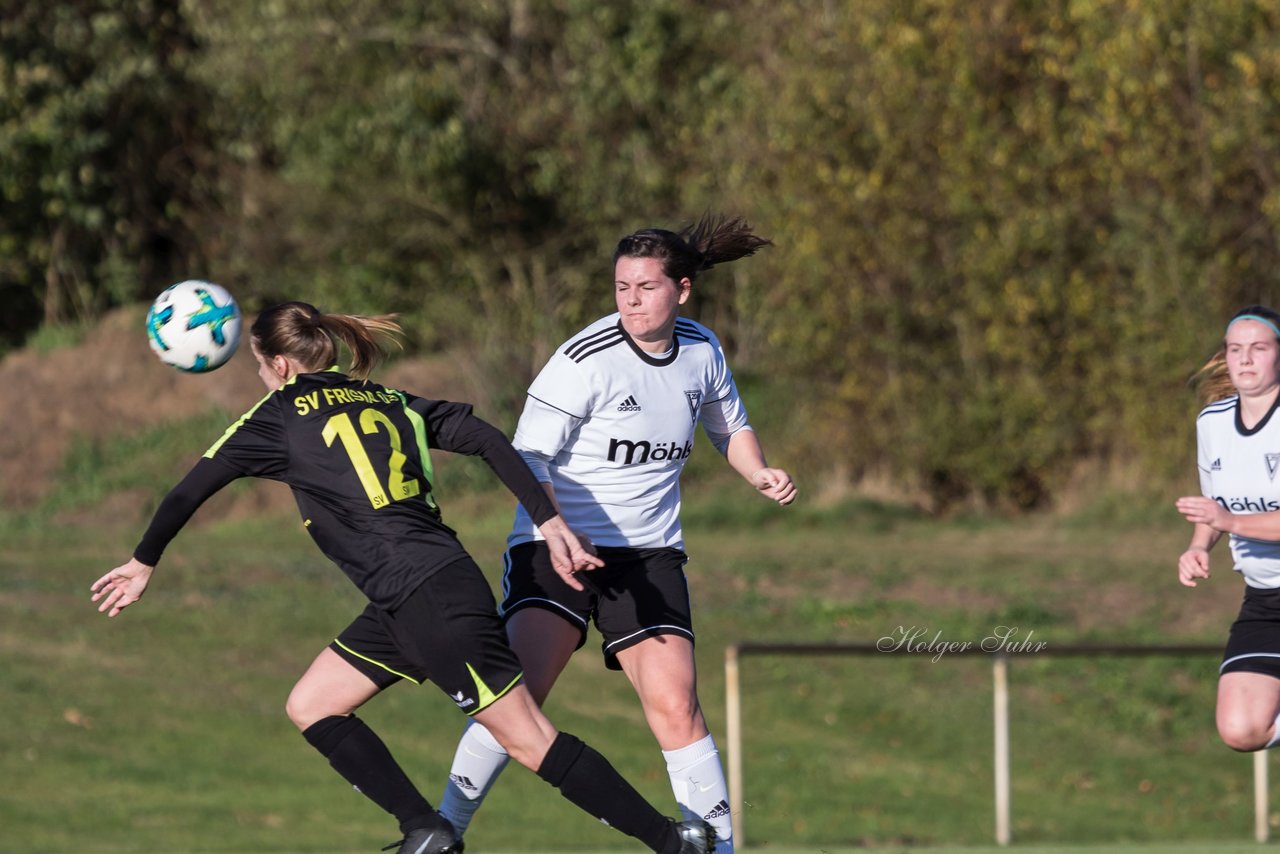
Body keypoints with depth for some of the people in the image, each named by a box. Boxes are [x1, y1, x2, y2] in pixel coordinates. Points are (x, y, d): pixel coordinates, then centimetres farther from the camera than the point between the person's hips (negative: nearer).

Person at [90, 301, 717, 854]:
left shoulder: (282, 417, 0)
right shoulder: (387, 403, 18)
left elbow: (191, 491, 4)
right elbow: (489, 441, 7)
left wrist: (144, 562, 19)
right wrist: (550, 525, 2)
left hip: (431, 599, -8)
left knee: (526, 738, -6)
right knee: (310, 706, 13)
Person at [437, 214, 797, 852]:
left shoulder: (701, 349, 4)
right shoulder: (586, 359, -14)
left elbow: (729, 423, 24)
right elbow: (529, 456, -13)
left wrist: (759, 473, 4)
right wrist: (558, 534, -27)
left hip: (648, 553, 4)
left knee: (674, 706, -9)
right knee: (518, 690, -21)